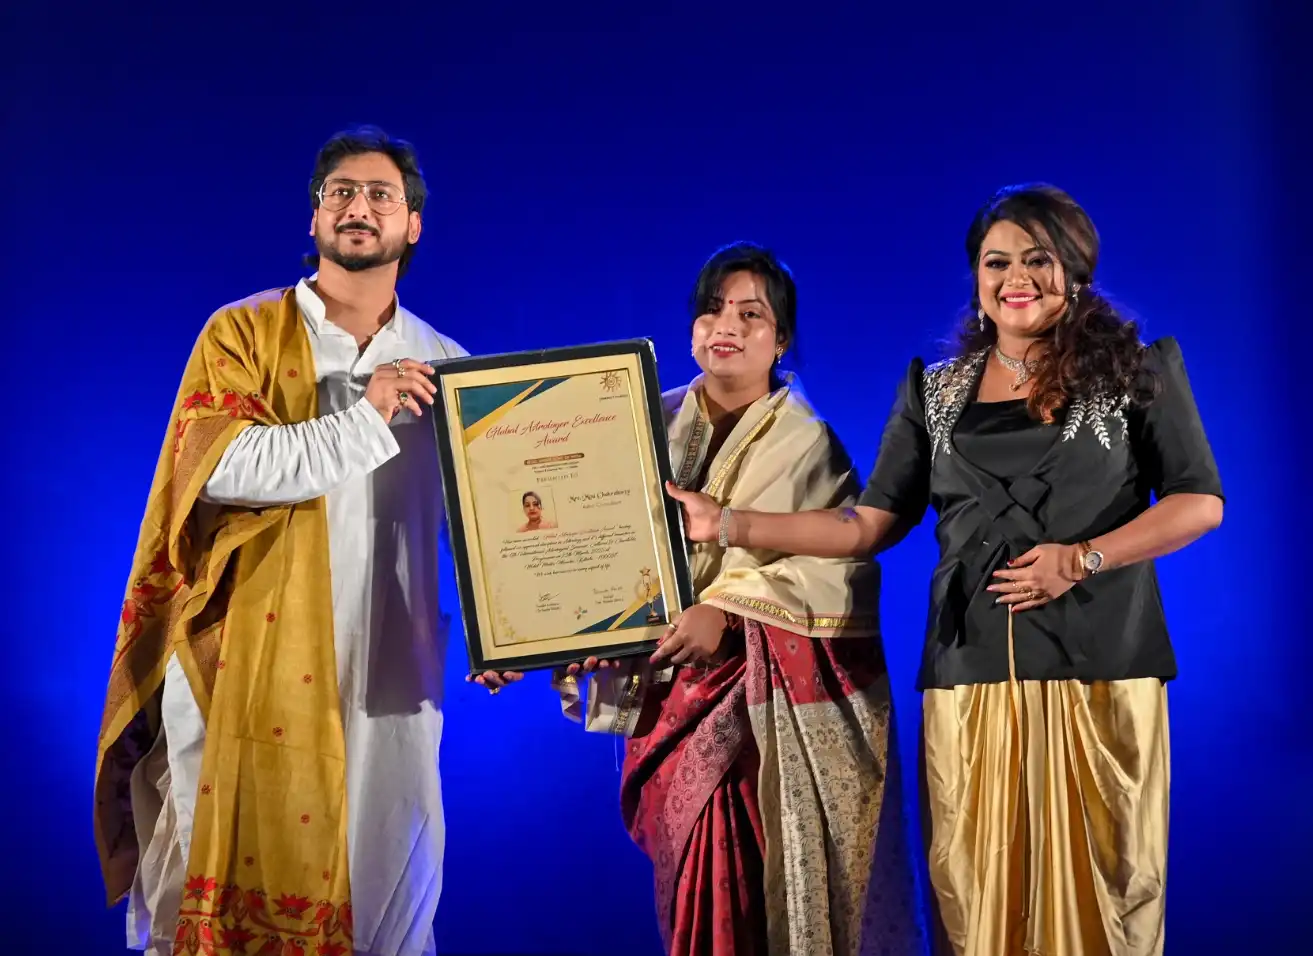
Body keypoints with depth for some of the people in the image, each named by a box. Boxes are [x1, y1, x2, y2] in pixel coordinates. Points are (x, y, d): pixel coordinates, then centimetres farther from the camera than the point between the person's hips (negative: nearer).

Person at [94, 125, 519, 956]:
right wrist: (363, 419, -16)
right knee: (244, 870, 0)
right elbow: (217, 464, -13)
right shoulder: (243, 333, 3)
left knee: (385, 888, 6)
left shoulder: (444, 366, 11)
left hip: (388, 669, 2)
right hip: (256, 666, -2)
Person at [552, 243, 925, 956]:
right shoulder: (659, 424, 7)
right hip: (680, 689, 3)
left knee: (783, 882, -3)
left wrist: (728, 610, -25)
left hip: (785, 699, -3)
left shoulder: (808, 442, -2)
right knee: (701, 883, 5)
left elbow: (841, 567, -14)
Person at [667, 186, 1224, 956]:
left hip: (1100, 667, -2)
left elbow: (1201, 501, 3)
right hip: (973, 672, 2)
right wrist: (728, 524, -1)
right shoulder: (936, 392, 11)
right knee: (979, 880, 3)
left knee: (1100, 874, 1)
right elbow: (868, 526, 7)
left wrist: (1082, 559, -11)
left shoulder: (1137, 371, 5)